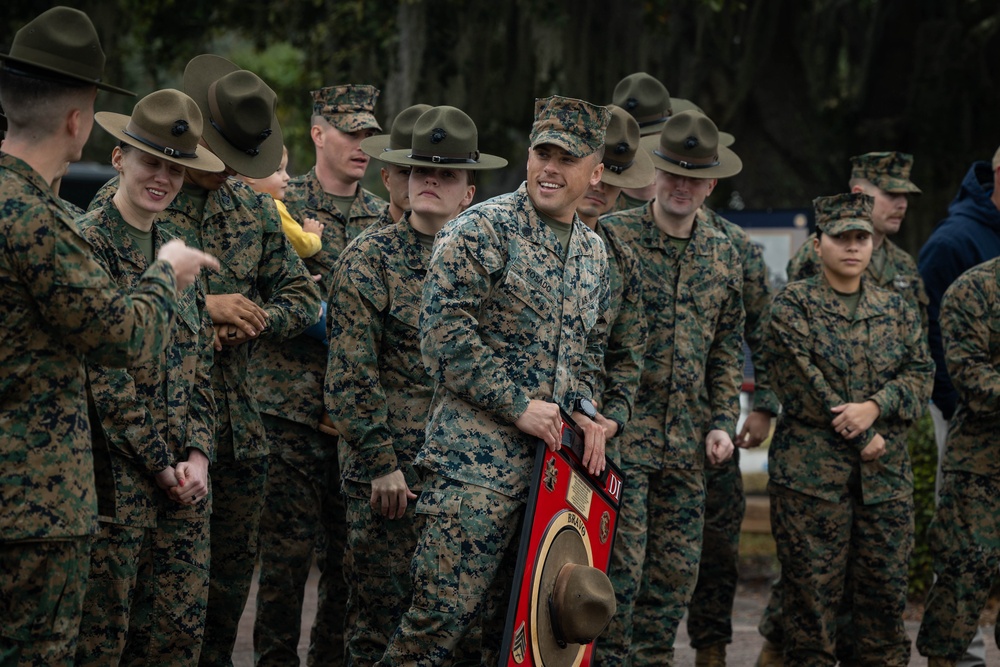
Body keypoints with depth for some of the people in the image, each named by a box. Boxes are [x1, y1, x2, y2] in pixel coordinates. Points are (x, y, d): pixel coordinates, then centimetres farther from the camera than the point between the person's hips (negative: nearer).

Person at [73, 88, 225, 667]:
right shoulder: (88, 244, -9)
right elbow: (103, 375, -14)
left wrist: (198, 456, 1)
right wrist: (162, 467, -12)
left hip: (184, 477, 7)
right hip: (116, 480, -7)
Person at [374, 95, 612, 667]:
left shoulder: (595, 252, 16)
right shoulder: (484, 228, -8)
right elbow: (445, 331, -14)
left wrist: (585, 411, 7)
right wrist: (519, 407, -14)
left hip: (554, 462, 7)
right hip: (478, 459, -7)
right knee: (444, 612, -11)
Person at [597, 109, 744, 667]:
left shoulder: (723, 256, 12)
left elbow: (727, 347, 18)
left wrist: (724, 421, 9)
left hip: (685, 434, 5)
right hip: (621, 426, -5)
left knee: (678, 568, 7)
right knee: (621, 563, -10)